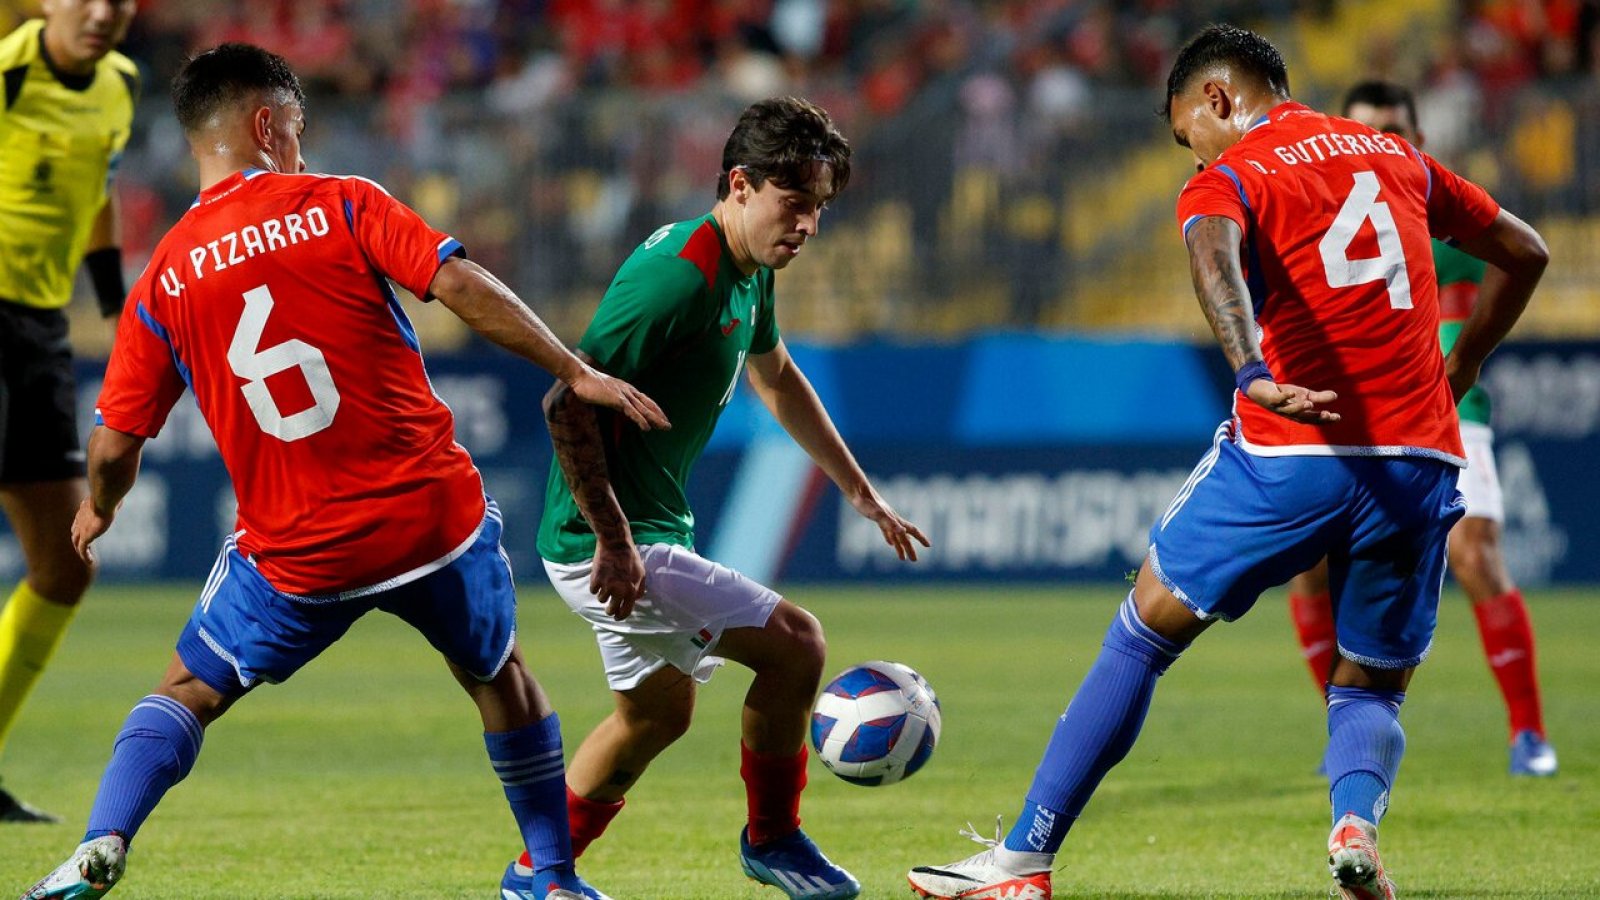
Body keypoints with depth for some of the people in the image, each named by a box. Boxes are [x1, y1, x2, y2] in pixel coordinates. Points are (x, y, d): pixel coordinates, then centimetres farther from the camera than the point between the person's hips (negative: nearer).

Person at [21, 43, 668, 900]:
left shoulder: (161, 282, 2)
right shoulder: (341, 207, -4)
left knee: (188, 691, 18)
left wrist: (99, 511, 25)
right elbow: (462, 285, -15)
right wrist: (575, 371, -7)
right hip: (436, 512, 0)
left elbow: (113, 449, 3)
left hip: (295, 555, 1)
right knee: (500, 676, 24)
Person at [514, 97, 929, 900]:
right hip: (607, 540, -11)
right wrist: (614, 541, -25)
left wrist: (860, 493, 26)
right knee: (793, 643, -13)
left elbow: (776, 378, 26)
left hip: (649, 528, 11)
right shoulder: (676, 278, -25)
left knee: (658, 713, 25)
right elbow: (567, 404, -27)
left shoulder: (748, 269, 6)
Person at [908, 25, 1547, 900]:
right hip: (1421, 464, 4)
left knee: (1143, 635, 12)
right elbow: (1524, 253, 27)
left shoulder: (1226, 179, 2)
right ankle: (1356, 821, -16)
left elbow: (1215, 258, -22)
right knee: (1370, 688, 18)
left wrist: (1254, 377, -37)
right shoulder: (1396, 156, 19)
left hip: (1291, 453, -4)